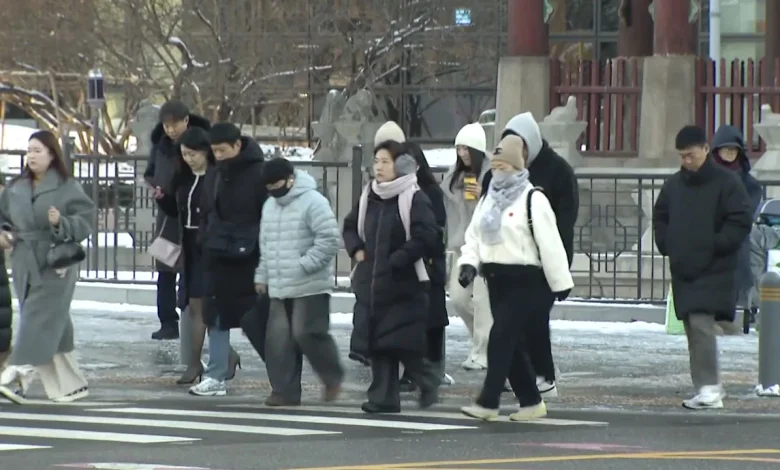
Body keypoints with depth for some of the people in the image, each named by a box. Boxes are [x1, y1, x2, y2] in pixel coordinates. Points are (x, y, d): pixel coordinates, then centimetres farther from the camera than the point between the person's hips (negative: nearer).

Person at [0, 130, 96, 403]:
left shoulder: (67, 187, -5)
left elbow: (85, 220, -8)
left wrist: (61, 223, -24)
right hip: (24, 265, 6)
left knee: (39, 322, -12)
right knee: (52, 328, 9)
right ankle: (70, 385, 16)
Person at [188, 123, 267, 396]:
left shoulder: (258, 175, -12)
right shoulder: (214, 175, 9)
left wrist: (264, 253, -16)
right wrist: (205, 241, 5)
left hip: (249, 259, -6)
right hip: (218, 257, 6)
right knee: (216, 316, 4)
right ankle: (216, 376, 8)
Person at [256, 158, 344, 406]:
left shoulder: (313, 202, -11)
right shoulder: (270, 205, 15)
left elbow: (330, 240, -17)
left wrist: (304, 264, -19)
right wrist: (263, 275, 19)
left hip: (310, 286, -7)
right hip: (279, 288, 7)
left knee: (307, 333, -11)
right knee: (278, 339, 1)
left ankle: (332, 378, 10)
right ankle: (285, 390, 7)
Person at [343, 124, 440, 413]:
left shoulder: (414, 199, -9)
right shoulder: (369, 196, 12)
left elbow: (427, 237, -17)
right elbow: (350, 227, 25)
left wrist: (396, 259, -18)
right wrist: (357, 249, 6)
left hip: (404, 284, -6)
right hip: (370, 283, 6)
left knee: (403, 344, -8)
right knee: (376, 344, 3)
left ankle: (427, 384, 13)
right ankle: (383, 397, 8)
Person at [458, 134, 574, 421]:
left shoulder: (533, 200, -10)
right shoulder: (488, 201, 14)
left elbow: (550, 244, -12)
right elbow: (474, 237, 16)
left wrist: (560, 283, -13)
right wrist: (469, 263, -4)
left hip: (525, 281, -8)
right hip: (497, 279, 8)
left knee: (502, 338, -14)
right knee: (512, 343, 10)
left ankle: (488, 403, -14)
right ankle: (531, 402, 20)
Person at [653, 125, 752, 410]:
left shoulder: (726, 183, -5)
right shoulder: (673, 185, 12)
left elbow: (740, 223, -8)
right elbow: (660, 217, 24)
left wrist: (715, 246, -14)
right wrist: (666, 245, 8)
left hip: (714, 271, -6)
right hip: (683, 270, 6)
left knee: (701, 324, -18)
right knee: (694, 330, 8)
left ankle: (709, 389, -17)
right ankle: (709, 388, 15)